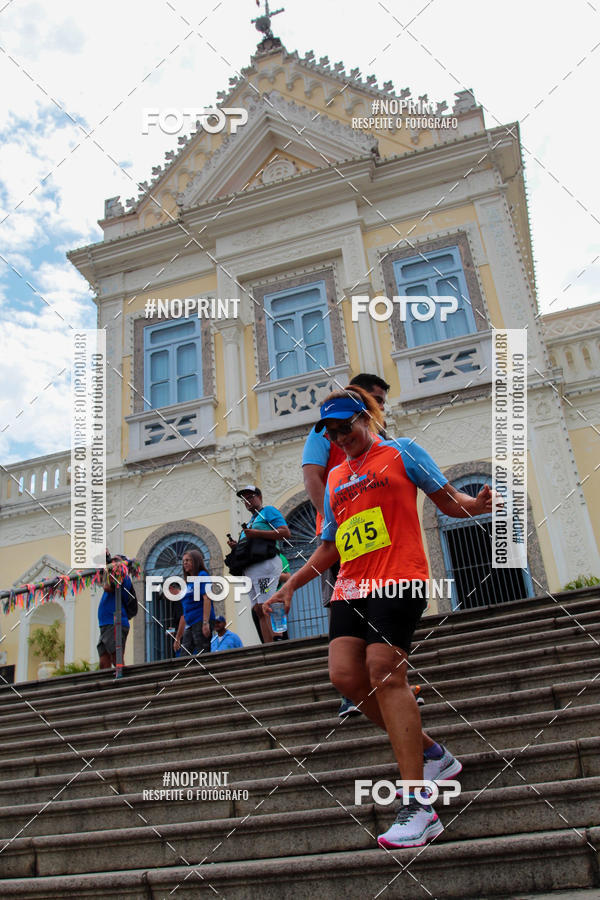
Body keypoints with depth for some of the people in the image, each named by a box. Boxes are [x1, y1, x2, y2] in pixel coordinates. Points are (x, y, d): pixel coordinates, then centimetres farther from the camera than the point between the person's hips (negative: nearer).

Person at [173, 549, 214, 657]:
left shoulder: (202, 575, 1)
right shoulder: (187, 584, 23)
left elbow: (207, 598, -13)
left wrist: (205, 623, -25)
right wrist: (178, 638, 22)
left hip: (200, 622, -8)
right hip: (189, 625, 8)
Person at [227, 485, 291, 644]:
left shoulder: (268, 511, 7)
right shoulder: (251, 521, 32)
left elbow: (285, 532, -9)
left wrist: (257, 534, -13)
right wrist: (236, 546, 11)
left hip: (265, 564, -9)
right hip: (250, 569, 9)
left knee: (264, 607, -19)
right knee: (259, 610, -1)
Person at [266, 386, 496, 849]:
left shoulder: (401, 451, 8)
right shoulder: (335, 479, 24)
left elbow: (449, 500, 6)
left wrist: (476, 504, -16)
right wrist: (292, 584, 22)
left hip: (398, 578, -6)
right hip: (351, 587, 6)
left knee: (384, 671, -20)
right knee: (344, 673, -10)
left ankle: (418, 806, -13)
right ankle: (431, 754, 10)